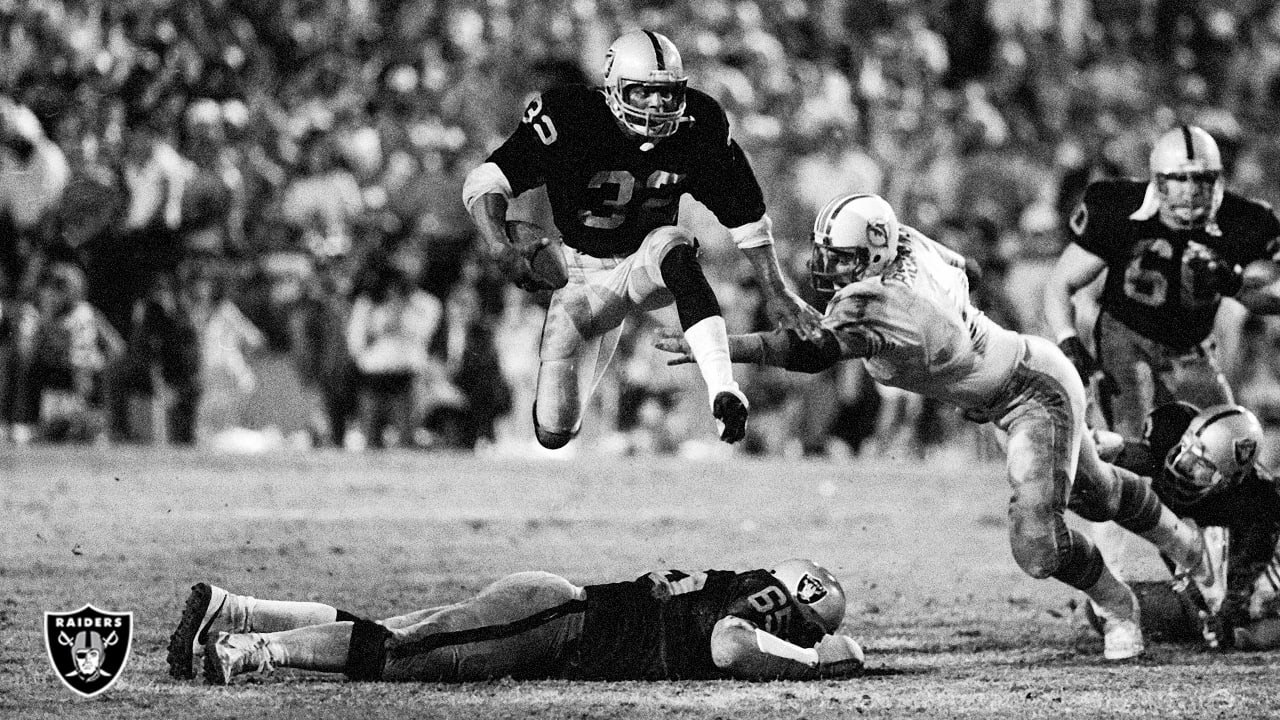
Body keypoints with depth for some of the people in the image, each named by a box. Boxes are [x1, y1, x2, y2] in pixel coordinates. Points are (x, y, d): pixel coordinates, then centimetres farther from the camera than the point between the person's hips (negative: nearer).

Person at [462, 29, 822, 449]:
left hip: (648, 263, 1)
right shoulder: (573, 120, -23)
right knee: (555, 433, -8)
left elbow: (745, 216, 0)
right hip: (584, 271, -1)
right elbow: (483, 183, -25)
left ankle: (722, 390, -45)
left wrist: (777, 295, 4)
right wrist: (501, 249, -43)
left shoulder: (698, 128, -14)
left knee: (675, 248, -38)